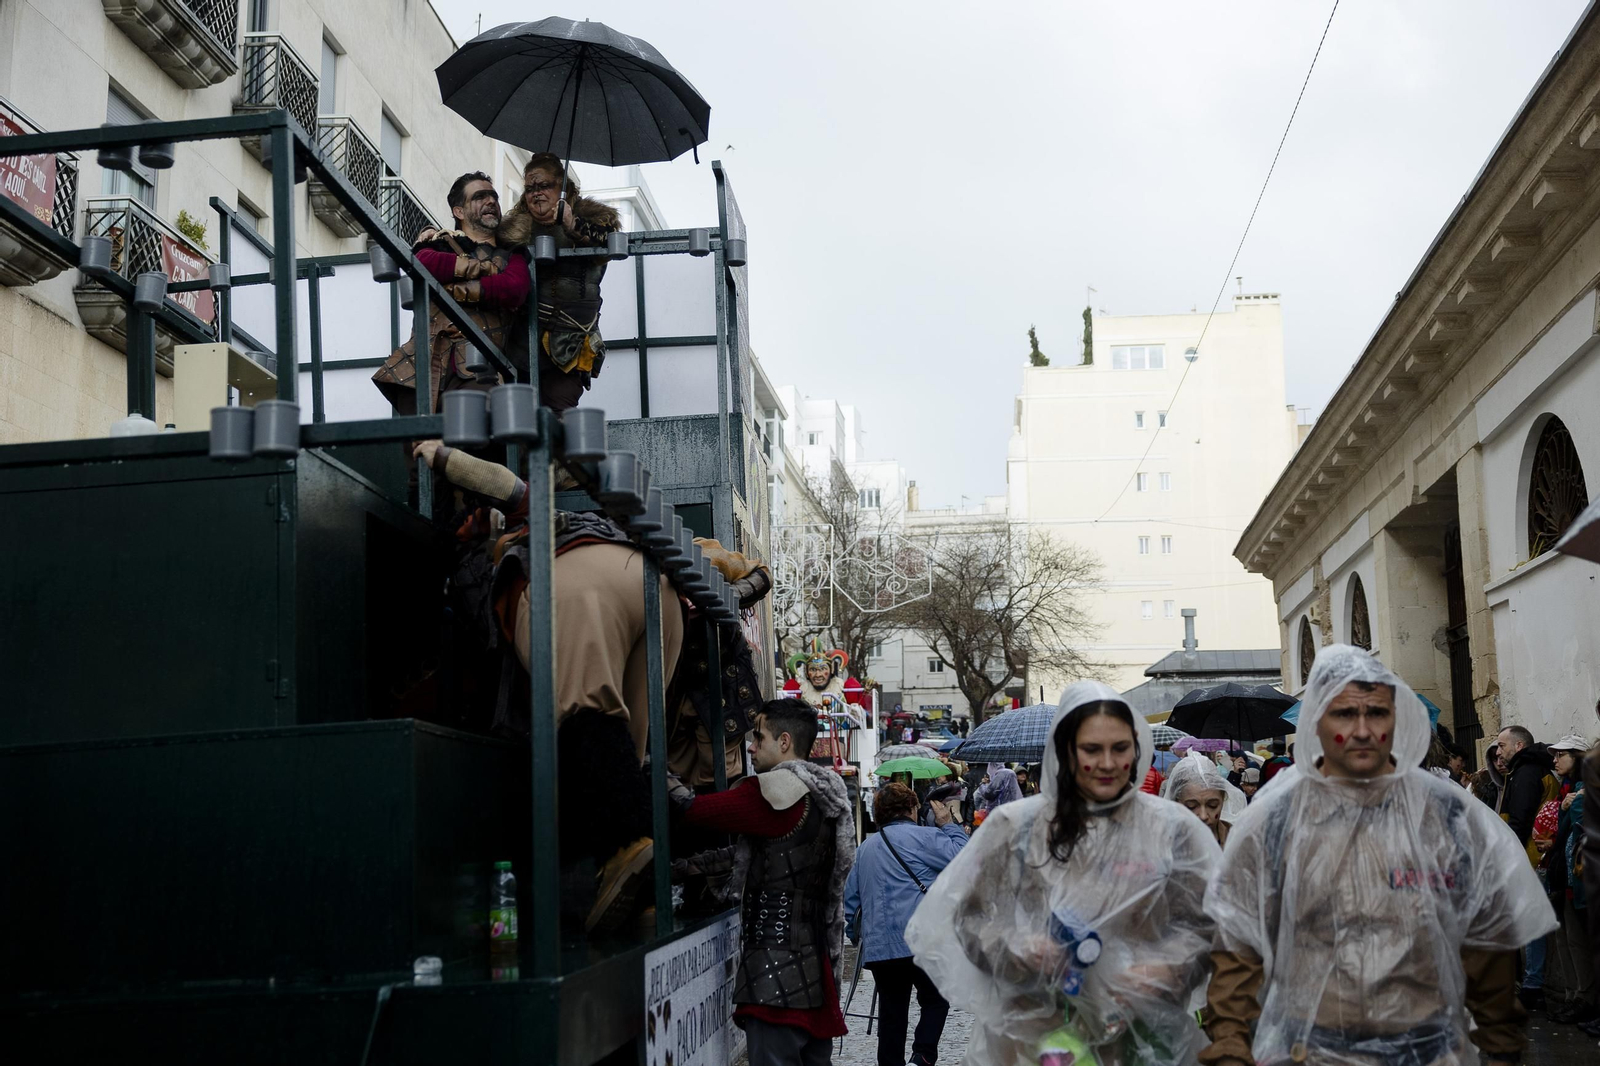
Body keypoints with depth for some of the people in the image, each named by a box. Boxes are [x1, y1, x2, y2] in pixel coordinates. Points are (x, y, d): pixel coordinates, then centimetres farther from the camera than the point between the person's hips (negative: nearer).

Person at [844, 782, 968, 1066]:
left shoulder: (865, 847, 19)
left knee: (891, 1013, 11)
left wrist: (857, 936, 30)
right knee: (935, 1001, 8)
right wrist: (948, 824, 3)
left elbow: (850, 899, 22)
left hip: (878, 947, 5)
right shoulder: (923, 837, -2)